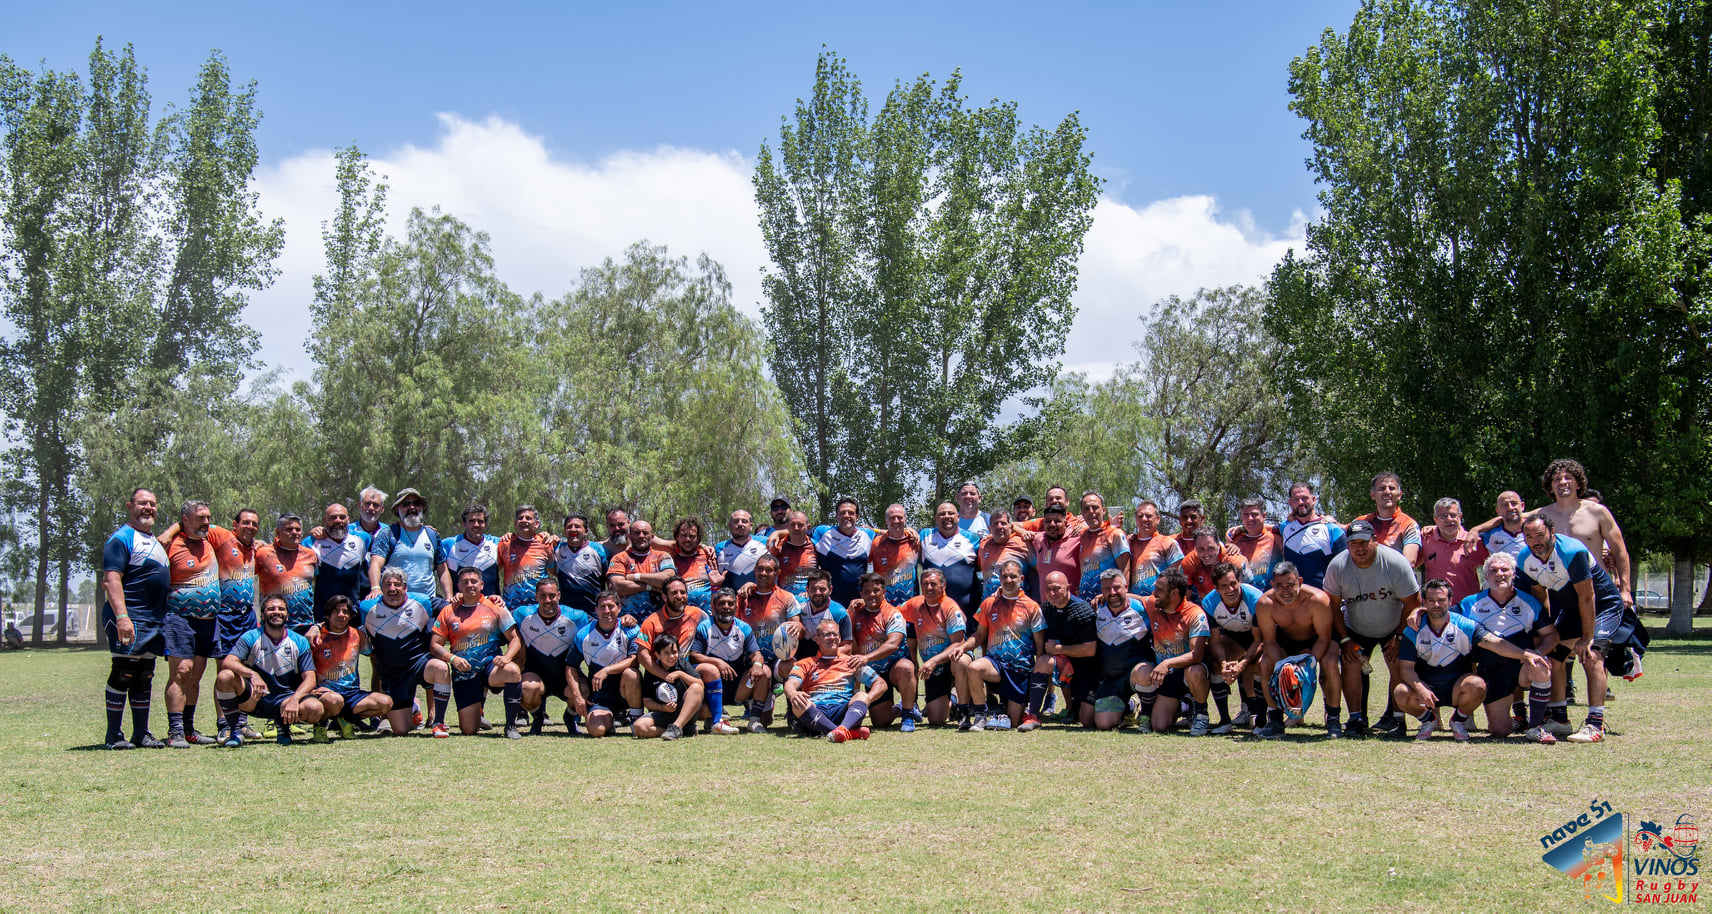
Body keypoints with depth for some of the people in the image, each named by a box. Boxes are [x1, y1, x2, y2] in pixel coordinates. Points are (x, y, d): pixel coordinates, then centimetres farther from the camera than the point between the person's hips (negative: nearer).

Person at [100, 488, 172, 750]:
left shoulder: (153, 539, 21)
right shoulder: (121, 539, -8)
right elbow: (111, 580, -18)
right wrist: (122, 616, -27)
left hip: (154, 620, 9)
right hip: (129, 621, -9)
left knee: (144, 678, 11)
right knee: (122, 676, -6)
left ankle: (141, 733, 16)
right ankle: (114, 735, 0)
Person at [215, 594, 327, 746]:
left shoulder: (300, 642, 4)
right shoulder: (251, 638, 0)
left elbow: (309, 678, -4)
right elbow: (228, 662, -16)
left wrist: (294, 700, -25)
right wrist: (253, 675, -36)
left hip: (285, 699, 1)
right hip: (254, 699, -1)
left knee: (315, 709, -31)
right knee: (225, 677, -29)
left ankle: (283, 724, 5)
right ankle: (234, 730, -8)